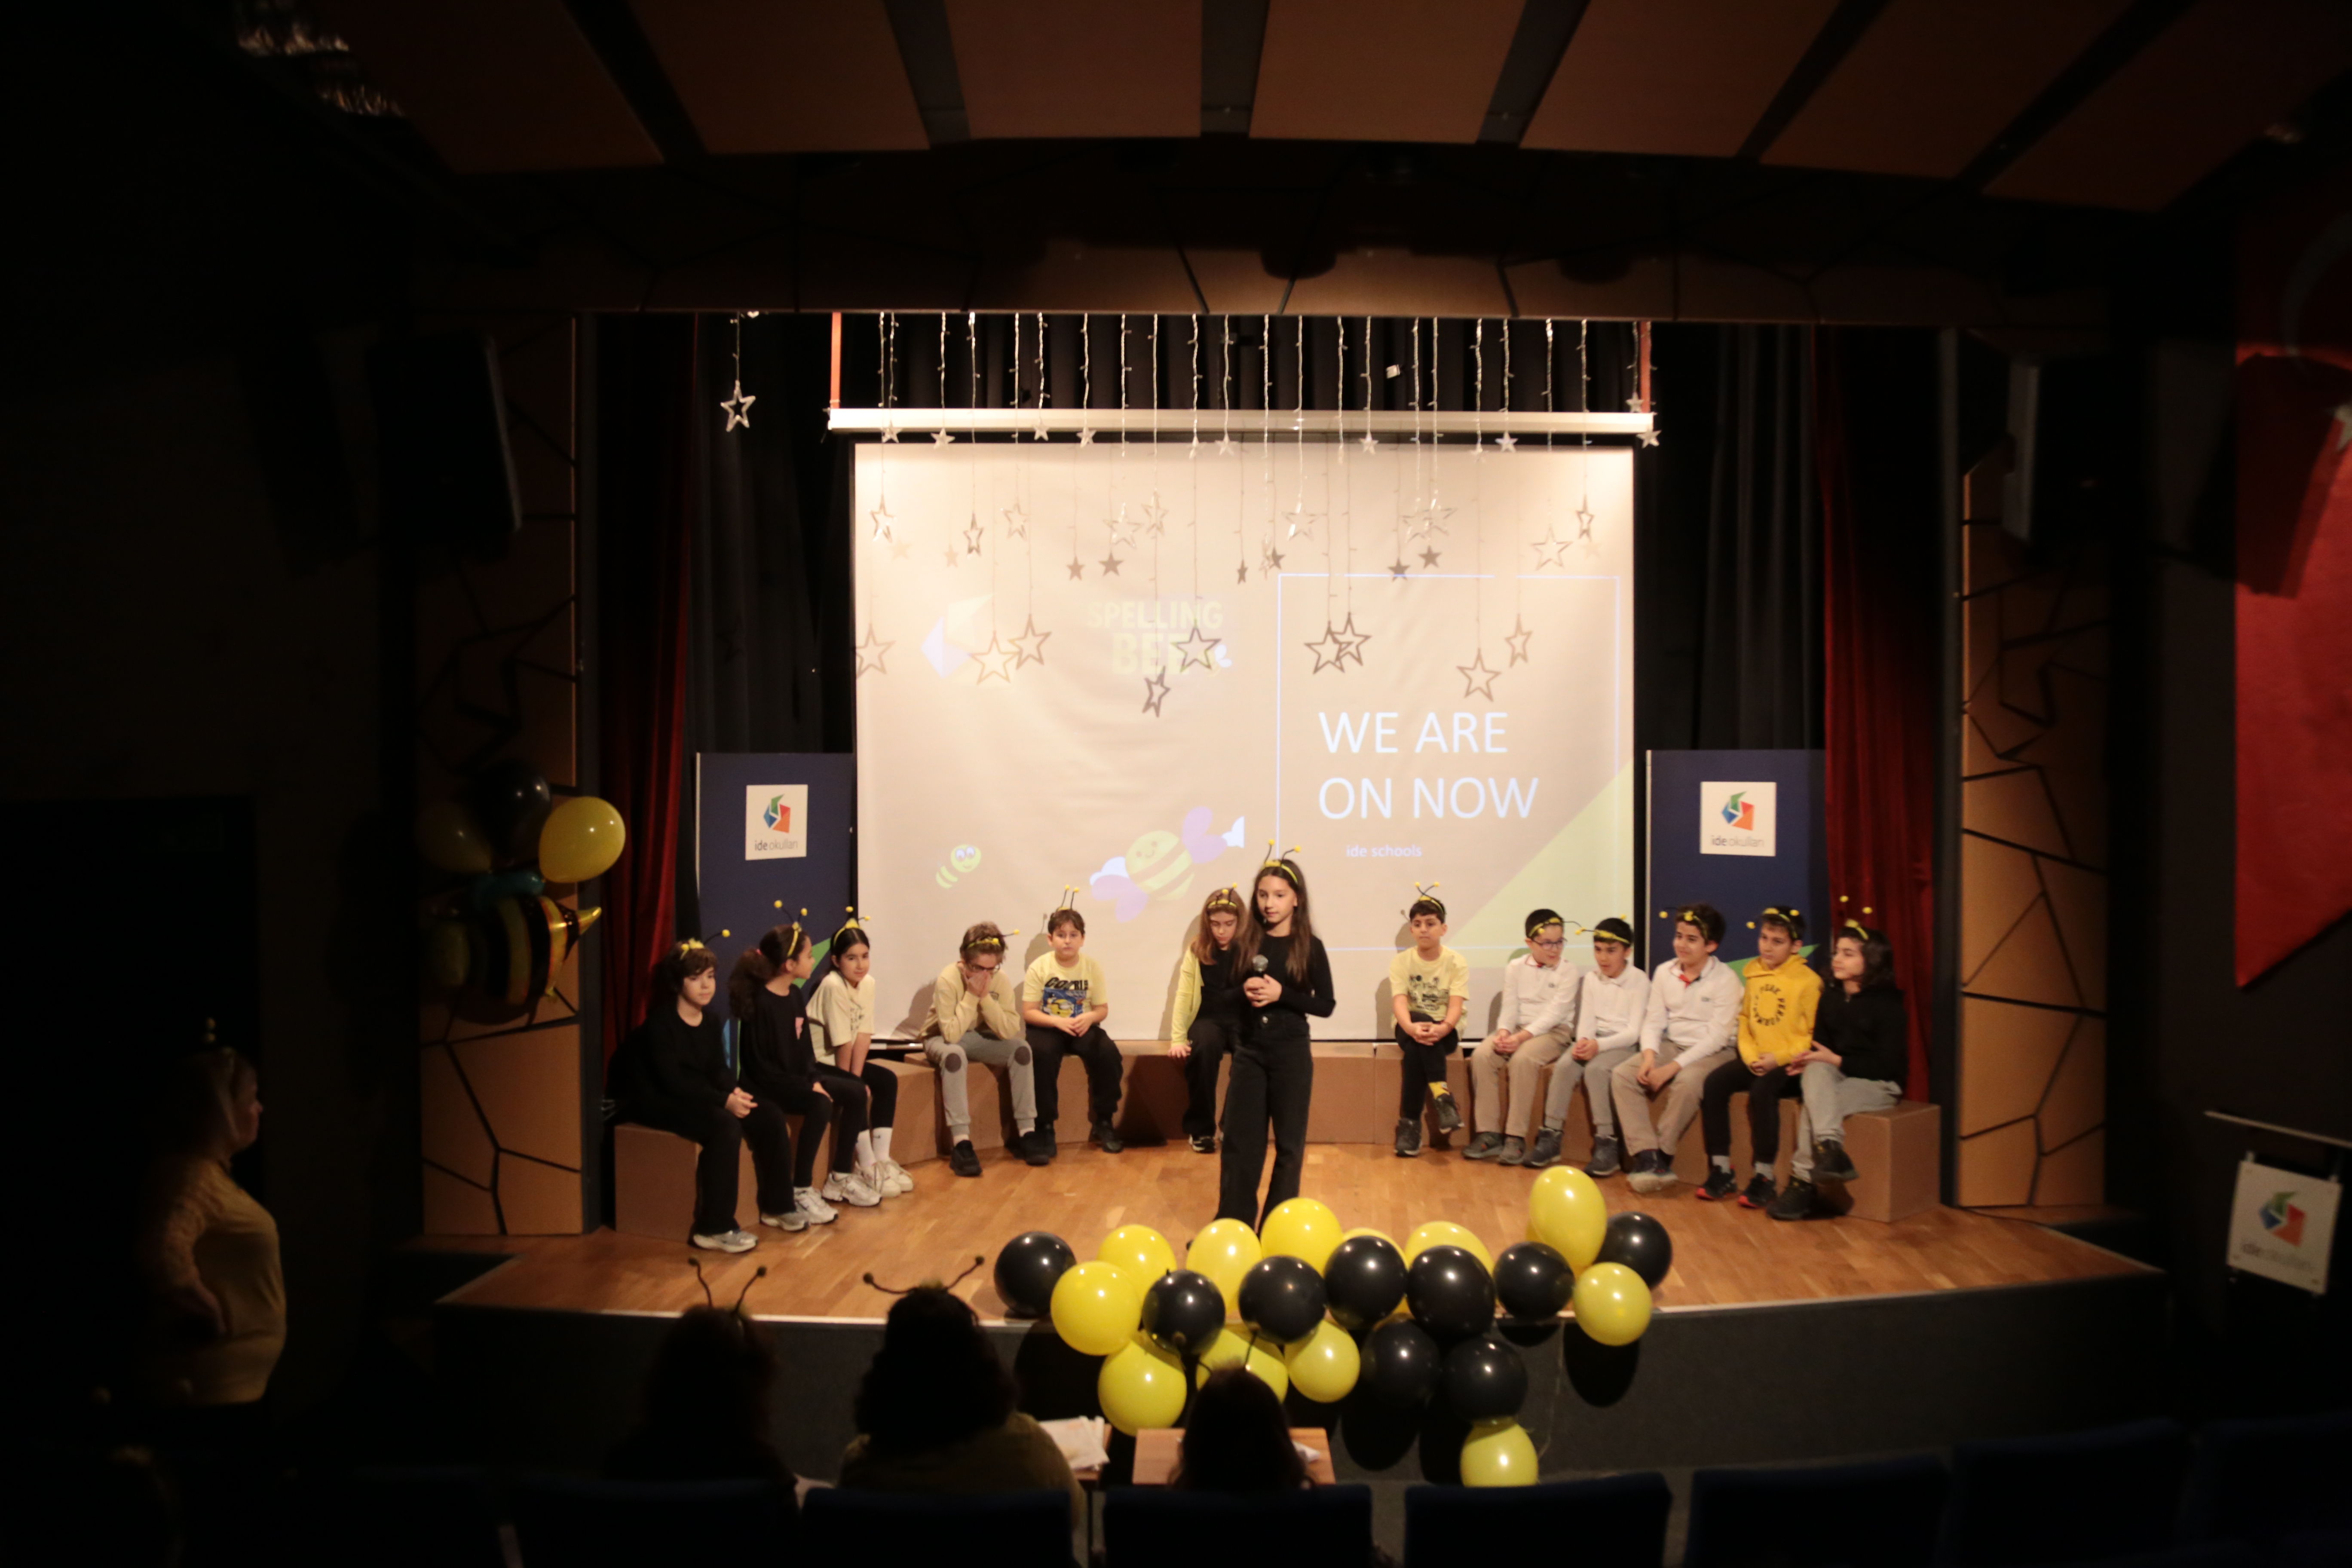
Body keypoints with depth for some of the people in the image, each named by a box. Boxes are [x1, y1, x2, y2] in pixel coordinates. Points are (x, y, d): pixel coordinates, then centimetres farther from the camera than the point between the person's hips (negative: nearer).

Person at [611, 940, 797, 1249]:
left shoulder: (710, 1022, 8)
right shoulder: (660, 1023, -16)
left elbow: (719, 1069, 4)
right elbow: (671, 1080, -24)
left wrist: (734, 1091, -19)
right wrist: (725, 1100, -29)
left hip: (698, 1098, 8)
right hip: (658, 1102, -8)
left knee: (771, 1117, -8)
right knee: (725, 1126, -33)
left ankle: (777, 1204, 8)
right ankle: (713, 1229, -27)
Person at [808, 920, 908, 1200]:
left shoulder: (868, 984, -1)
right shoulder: (833, 986, -23)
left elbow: (863, 1037, -7)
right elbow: (843, 1043, -19)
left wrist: (855, 1076, -15)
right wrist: (852, 1081, -11)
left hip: (840, 1061, 8)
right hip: (814, 1063, -8)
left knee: (888, 1080, -5)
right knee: (855, 1093, -26)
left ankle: (881, 1160, 0)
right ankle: (866, 1168, -13)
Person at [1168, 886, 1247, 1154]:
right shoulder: (1197, 949, 5)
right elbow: (1184, 995, 0)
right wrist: (1178, 1038, -8)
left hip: (1243, 1020, 0)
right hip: (1208, 1019, 0)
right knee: (1203, 1051, -33)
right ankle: (1201, 1129, -15)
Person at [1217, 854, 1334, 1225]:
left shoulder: (1310, 947, -4)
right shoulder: (1244, 944, 2)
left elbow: (1326, 1005, -5)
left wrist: (1281, 994, -18)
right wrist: (1245, 993, -14)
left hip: (1292, 1054, -2)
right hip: (1249, 1052, 2)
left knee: (1289, 1142, 6)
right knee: (1239, 1139, 4)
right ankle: (1232, 1225, 13)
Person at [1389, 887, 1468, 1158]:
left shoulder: (1457, 962, -4)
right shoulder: (1401, 962, -2)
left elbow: (1455, 1006, -16)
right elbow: (1400, 1002, -17)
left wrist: (1443, 1028, -39)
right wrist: (1412, 1028, -39)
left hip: (1445, 1032, -1)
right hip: (1410, 1028, 1)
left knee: (1415, 1052, -33)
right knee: (1416, 1041, -36)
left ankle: (1410, 1123, -27)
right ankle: (1442, 1096, -34)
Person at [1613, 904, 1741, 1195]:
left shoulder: (1725, 979, -10)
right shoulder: (1665, 972, 6)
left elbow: (1717, 1036, -15)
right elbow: (1654, 1020, 6)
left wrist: (1673, 1068, -22)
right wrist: (1649, 1056, -15)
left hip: (1711, 1052, -5)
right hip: (1670, 1046, 5)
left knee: (1687, 1082, -37)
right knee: (1622, 1074, -19)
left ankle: (1663, 1155, -19)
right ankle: (1646, 1155, -25)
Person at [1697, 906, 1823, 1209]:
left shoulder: (1808, 980, -5)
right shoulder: (1754, 975, 13)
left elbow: (1812, 1034, -8)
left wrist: (1778, 1058, -17)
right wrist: (1750, 1055, -1)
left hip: (1789, 1064, -6)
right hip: (1756, 1061, 6)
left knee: (1762, 1090, -33)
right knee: (1714, 1083, -18)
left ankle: (1764, 1179, -21)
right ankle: (1722, 1172, -12)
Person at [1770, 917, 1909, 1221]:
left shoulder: (1888, 1005, -7)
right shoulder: (1831, 1000, 11)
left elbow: (1887, 1066, -12)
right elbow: (1821, 1048, 11)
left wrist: (1836, 1060, -17)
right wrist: (1811, 1060, -12)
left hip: (1879, 1084, -5)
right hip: (1834, 1075, 5)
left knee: (1812, 1106, -30)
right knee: (1816, 1071, -31)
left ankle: (1803, 1183, -27)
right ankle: (1830, 1148, -39)